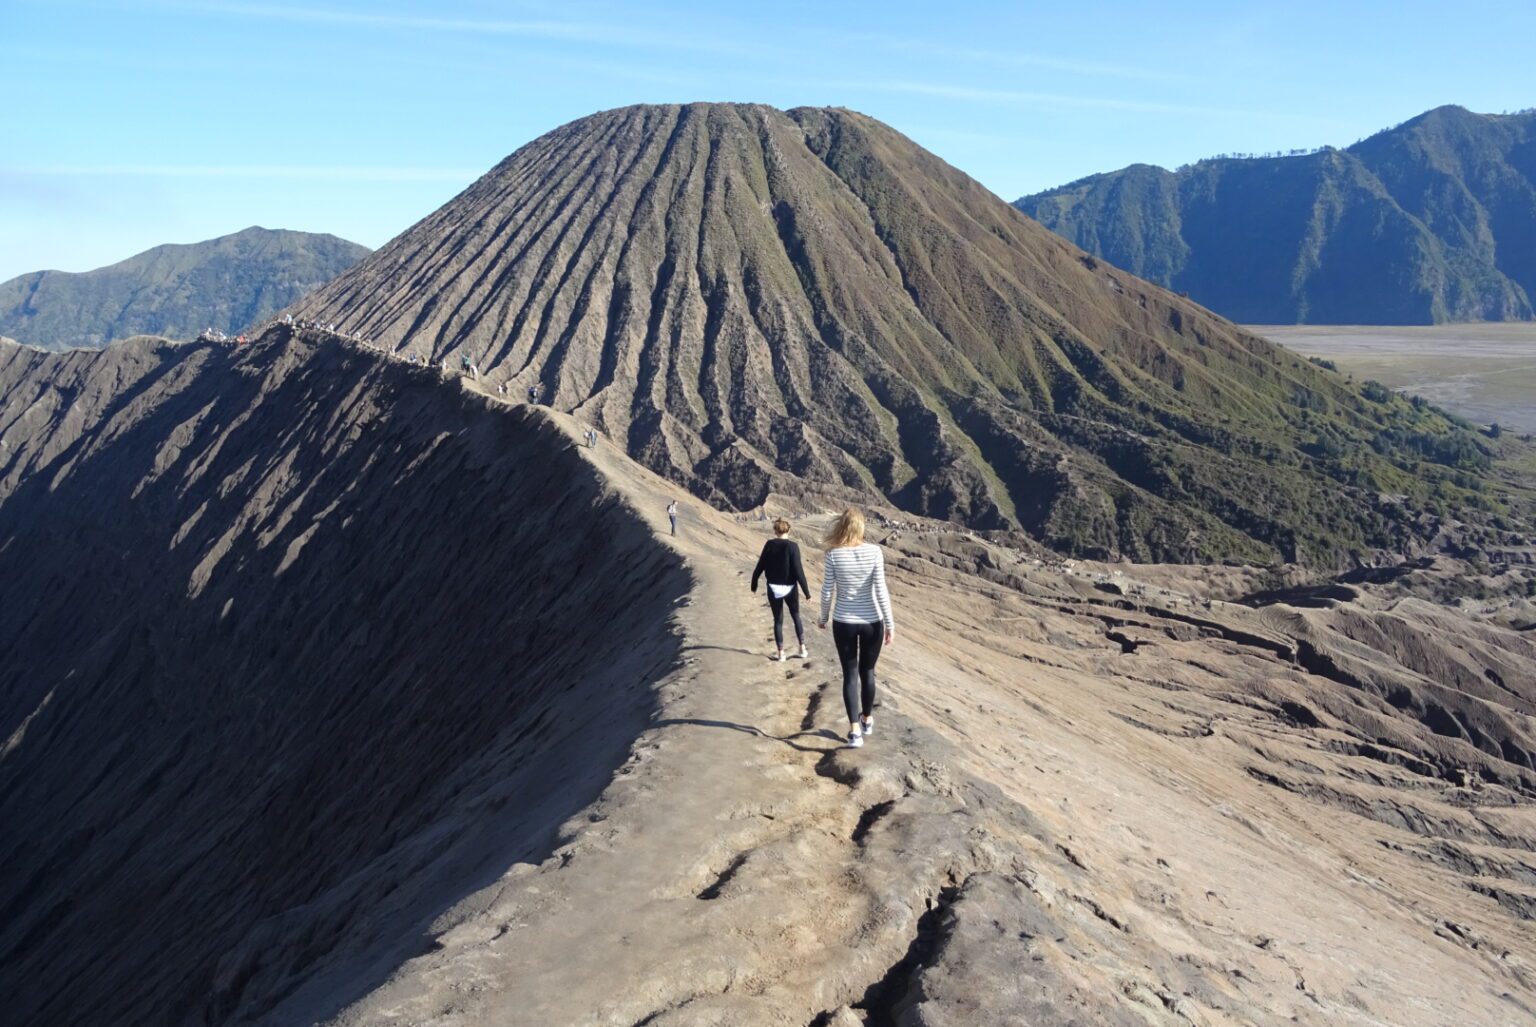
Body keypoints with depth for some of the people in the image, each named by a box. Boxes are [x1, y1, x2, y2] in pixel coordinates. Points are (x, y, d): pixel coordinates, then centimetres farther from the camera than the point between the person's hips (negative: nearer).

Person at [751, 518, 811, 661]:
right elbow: (798, 571, -15)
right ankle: (802, 649, 21)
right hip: (790, 588, -1)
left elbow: (760, 566, -1)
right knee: (796, 617, 19)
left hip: (773, 589, 1)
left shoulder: (769, 545, -6)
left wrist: (754, 583, 13)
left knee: (778, 620, 11)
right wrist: (806, 591, -8)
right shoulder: (792, 547, -13)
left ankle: (780, 653, 13)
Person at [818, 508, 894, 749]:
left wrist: (823, 617, 13)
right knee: (867, 671, 18)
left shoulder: (834, 554, -9)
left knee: (850, 674, 7)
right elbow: (881, 591, -11)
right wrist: (890, 623, -4)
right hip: (872, 622, 1)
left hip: (844, 622, -1)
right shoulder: (874, 551, -10)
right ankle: (867, 720, 35)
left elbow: (827, 592, -4)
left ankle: (855, 730, 2)